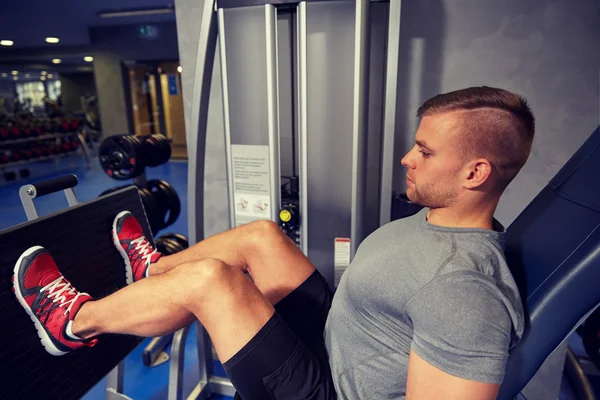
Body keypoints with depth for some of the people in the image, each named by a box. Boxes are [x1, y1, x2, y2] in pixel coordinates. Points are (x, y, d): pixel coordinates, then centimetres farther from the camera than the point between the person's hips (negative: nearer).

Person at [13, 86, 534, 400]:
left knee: (209, 279, -19)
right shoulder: (441, 217, -2)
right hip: (333, 336, 8)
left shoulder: (461, 287, -32)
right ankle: (155, 270, 29)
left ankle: (75, 322, 10)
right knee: (259, 235, 4)